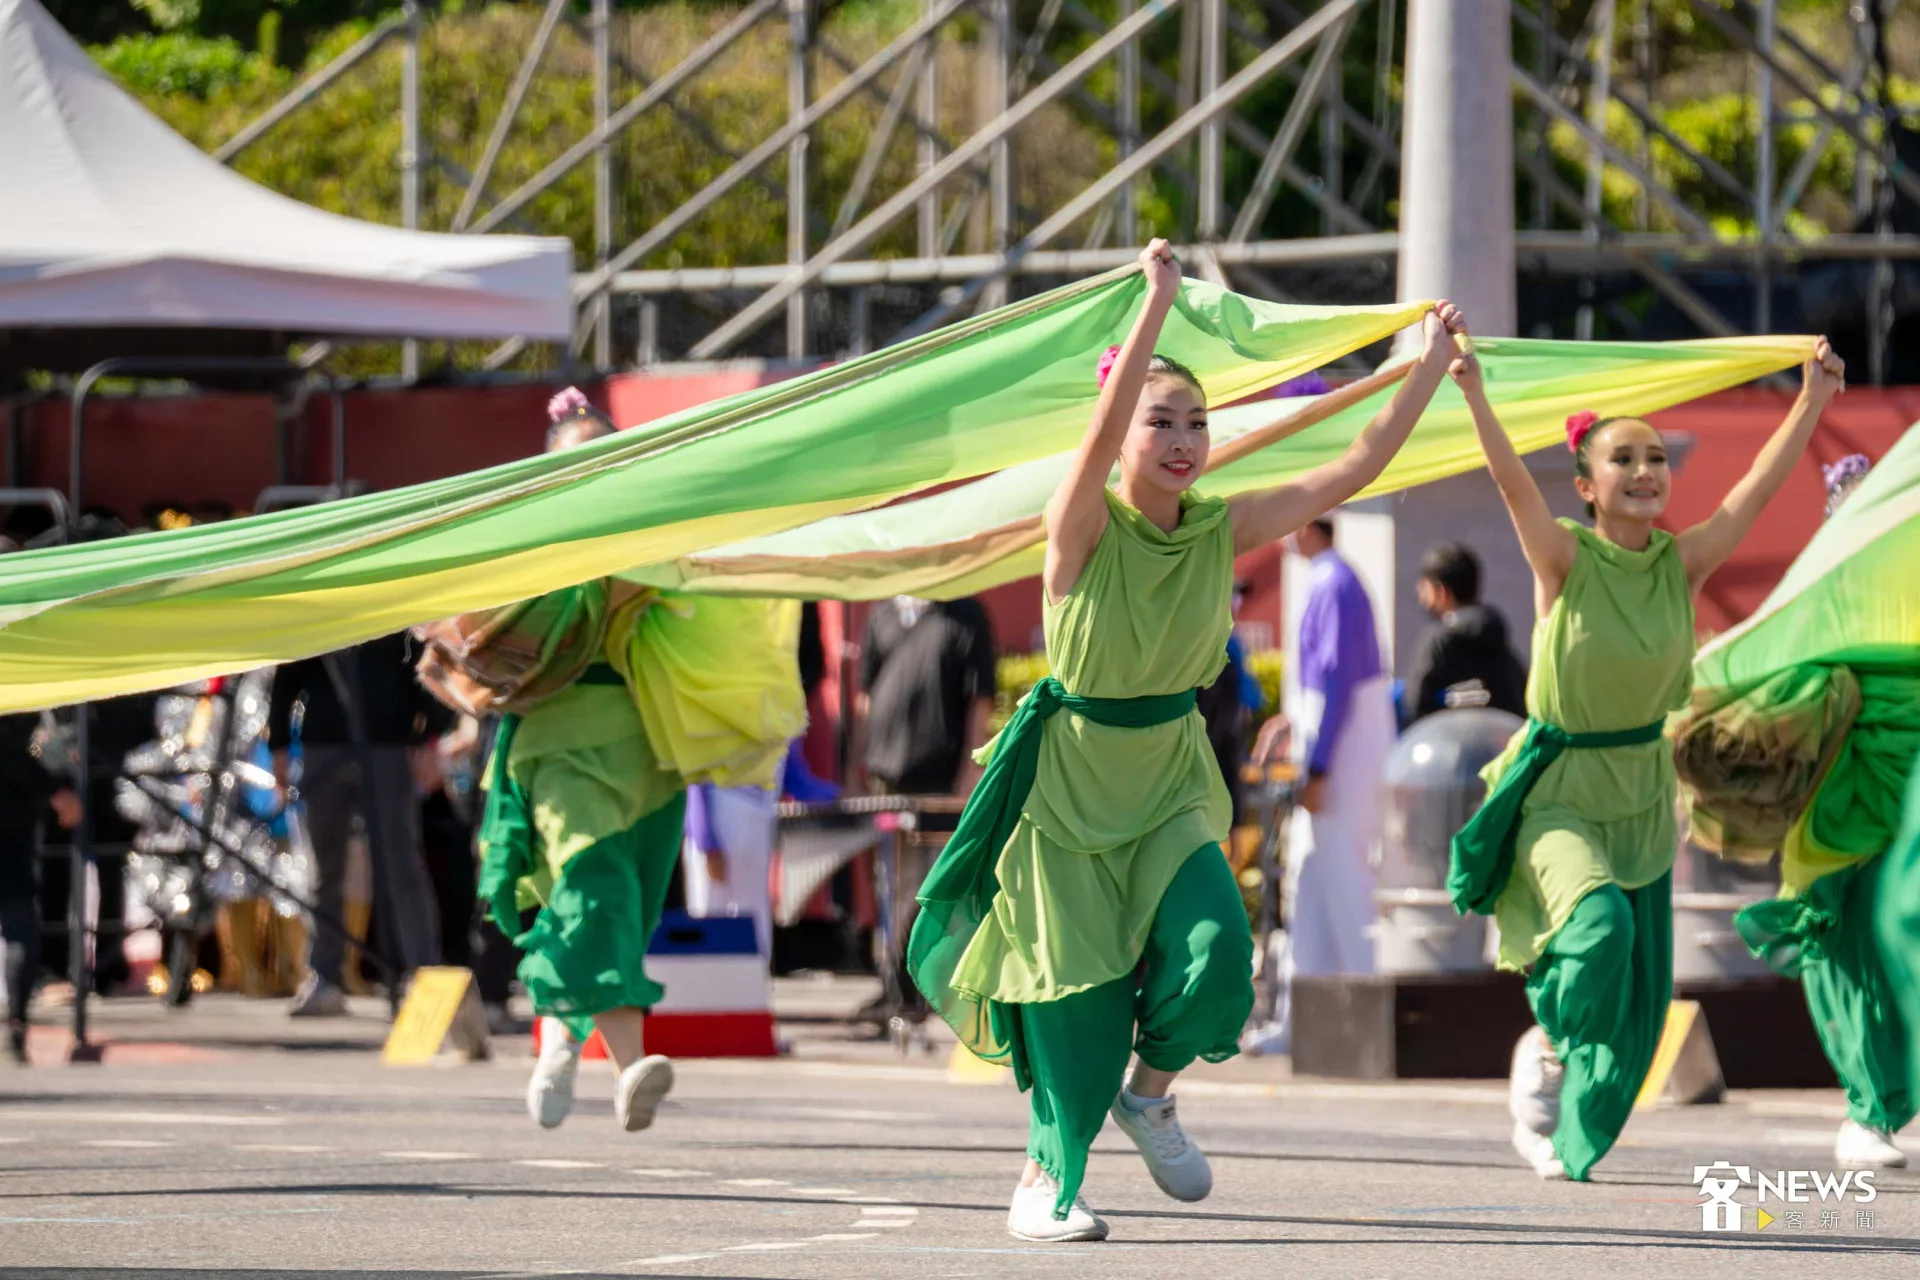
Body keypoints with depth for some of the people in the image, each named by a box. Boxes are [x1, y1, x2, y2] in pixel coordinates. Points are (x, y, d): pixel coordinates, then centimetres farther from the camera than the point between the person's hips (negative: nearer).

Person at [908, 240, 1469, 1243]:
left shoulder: (1222, 531, -4)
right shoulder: (1085, 529, -17)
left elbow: (1356, 467, -4)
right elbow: (1102, 433, -37)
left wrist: (1430, 367, -10)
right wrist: (1158, 301, -44)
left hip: (1170, 776, 4)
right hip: (1069, 774, -4)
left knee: (1215, 956, -17)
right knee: (1081, 984, -4)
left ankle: (1150, 1094, 13)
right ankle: (1044, 1181, 16)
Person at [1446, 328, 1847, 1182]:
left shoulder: (1681, 563, -2)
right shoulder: (1567, 559, -13)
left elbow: (1761, 487, -6)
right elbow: (1511, 479, -26)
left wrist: (1814, 399, -13)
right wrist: (1470, 391, -40)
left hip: (1643, 790, 5)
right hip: (1558, 788, -5)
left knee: (1639, 996, 5)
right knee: (1599, 925, -29)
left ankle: (1568, 1144, 23)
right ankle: (1549, 1050, 0)